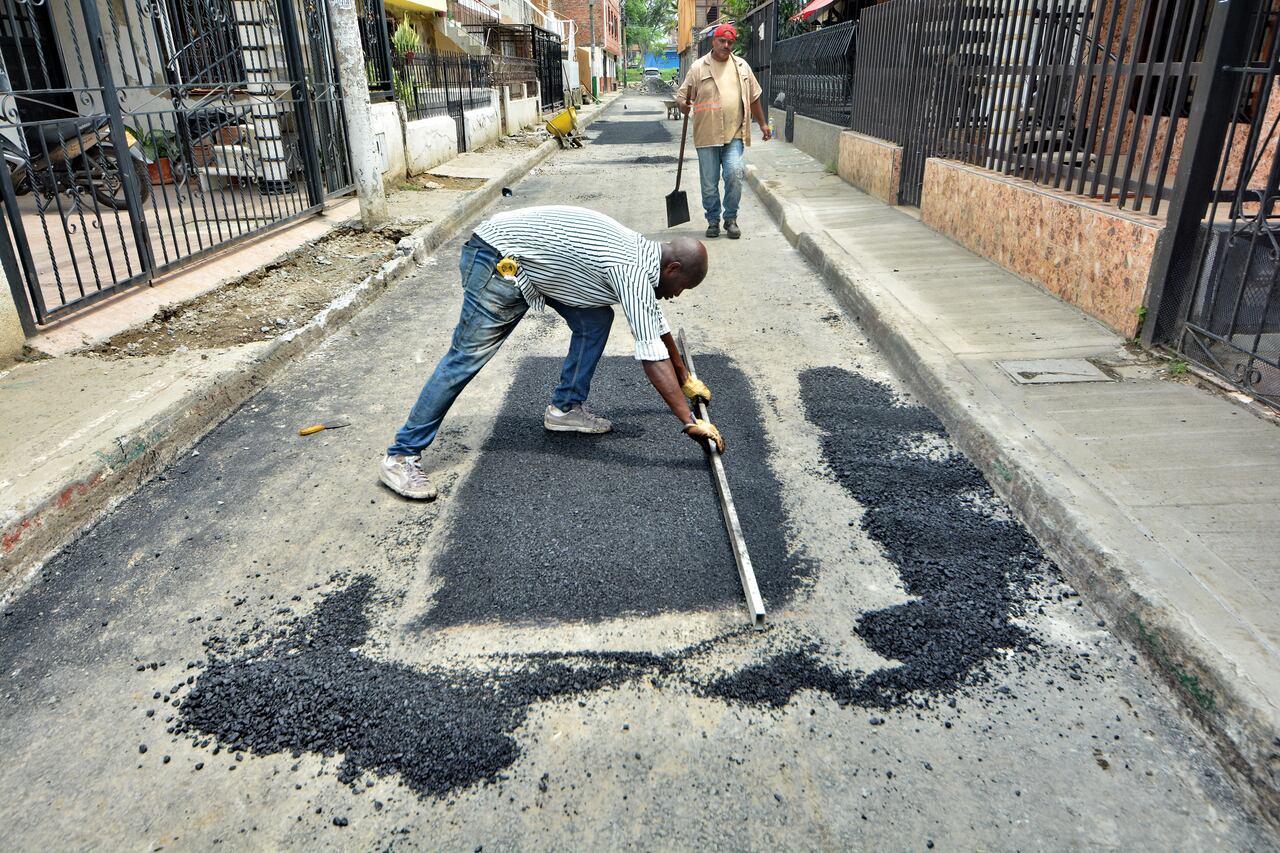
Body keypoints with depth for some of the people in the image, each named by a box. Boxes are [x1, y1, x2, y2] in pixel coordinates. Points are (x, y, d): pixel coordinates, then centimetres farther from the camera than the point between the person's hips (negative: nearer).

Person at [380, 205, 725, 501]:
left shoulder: (644, 255, 7)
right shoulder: (634, 272, -23)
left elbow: (657, 327, 21)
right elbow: (653, 358, -27)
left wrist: (686, 380, 28)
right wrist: (690, 422, -24)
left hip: (533, 261, 10)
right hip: (499, 258, -10)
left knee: (595, 319, 6)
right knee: (467, 356, -12)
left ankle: (565, 408, 16)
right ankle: (401, 456, -6)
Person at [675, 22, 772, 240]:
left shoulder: (742, 66, 12)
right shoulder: (698, 67, 3)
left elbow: (753, 97, 19)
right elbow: (681, 96, 3)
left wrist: (762, 124, 19)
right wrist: (683, 104, -20)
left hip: (734, 134, 1)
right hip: (707, 134, -1)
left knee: (734, 174, -12)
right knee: (709, 182, 3)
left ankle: (731, 218, 5)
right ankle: (713, 220, 19)